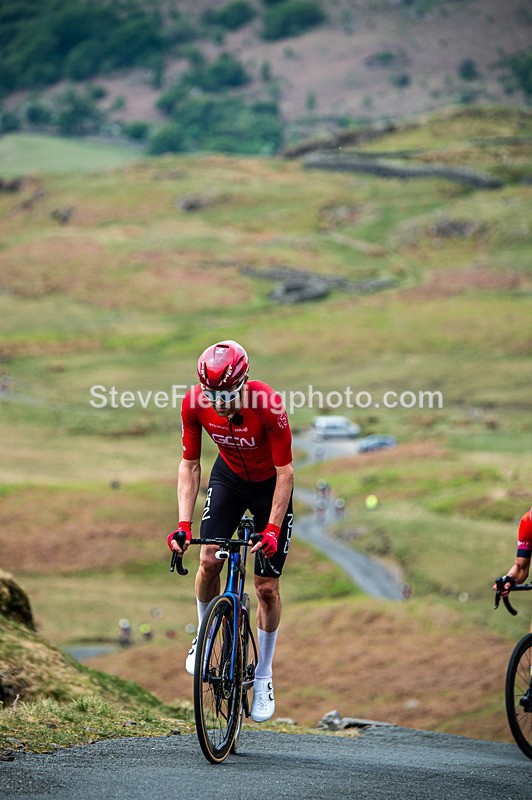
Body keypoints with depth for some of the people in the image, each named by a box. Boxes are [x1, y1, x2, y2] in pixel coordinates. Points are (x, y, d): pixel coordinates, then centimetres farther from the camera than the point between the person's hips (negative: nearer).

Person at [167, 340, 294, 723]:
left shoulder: (268, 404, -35)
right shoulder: (194, 403, -24)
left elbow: (285, 471, -27)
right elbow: (190, 465, -14)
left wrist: (272, 528, -31)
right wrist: (184, 523, -23)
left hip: (269, 485, -3)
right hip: (229, 476, 3)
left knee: (267, 587, -3)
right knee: (209, 559, -17)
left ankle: (264, 677, 13)